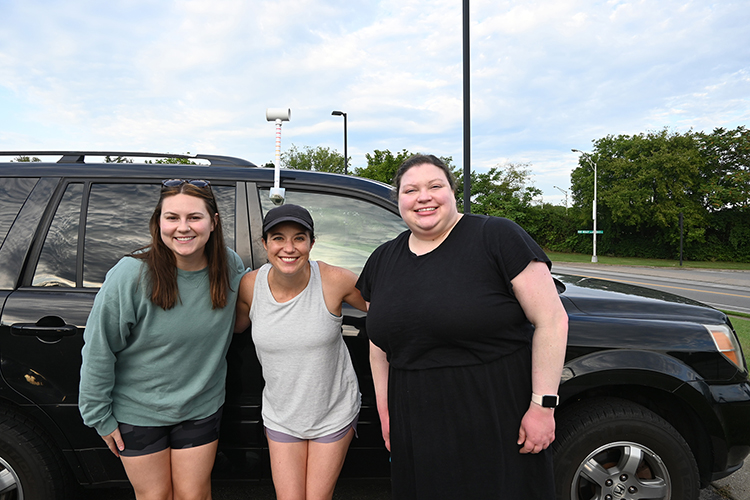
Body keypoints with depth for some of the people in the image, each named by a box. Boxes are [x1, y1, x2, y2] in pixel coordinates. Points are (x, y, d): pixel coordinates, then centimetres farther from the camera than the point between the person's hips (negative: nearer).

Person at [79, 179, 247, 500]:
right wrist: (99, 416, -7)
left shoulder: (231, 267, -12)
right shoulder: (131, 275, -23)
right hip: (137, 411, -2)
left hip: (201, 408, 2)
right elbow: (98, 350, -13)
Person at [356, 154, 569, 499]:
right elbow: (379, 343, 15)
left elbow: (551, 320, -11)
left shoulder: (497, 238, -10)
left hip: (498, 427, -4)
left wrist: (543, 405, -14)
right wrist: (384, 411, 13)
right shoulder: (382, 261, 7)